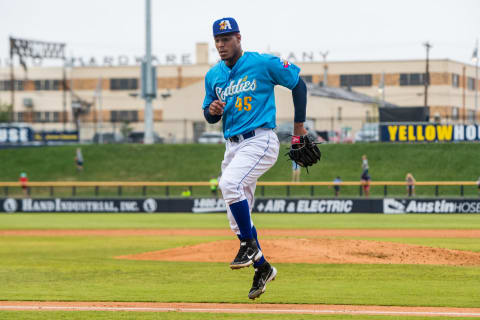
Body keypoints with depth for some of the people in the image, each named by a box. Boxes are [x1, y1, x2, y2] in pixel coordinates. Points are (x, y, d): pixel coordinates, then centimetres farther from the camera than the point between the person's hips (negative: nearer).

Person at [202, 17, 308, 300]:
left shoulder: (264, 64, -6)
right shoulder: (214, 75, 10)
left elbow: (298, 84, 2)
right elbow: (210, 117, 18)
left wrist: (299, 125, 4)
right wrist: (213, 110, -7)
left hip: (260, 141, -7)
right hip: (233, 146, 7)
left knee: (230, 184, -31)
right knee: (237, 216, 6)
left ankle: (250, 246, -16)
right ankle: (262, 268, 20)